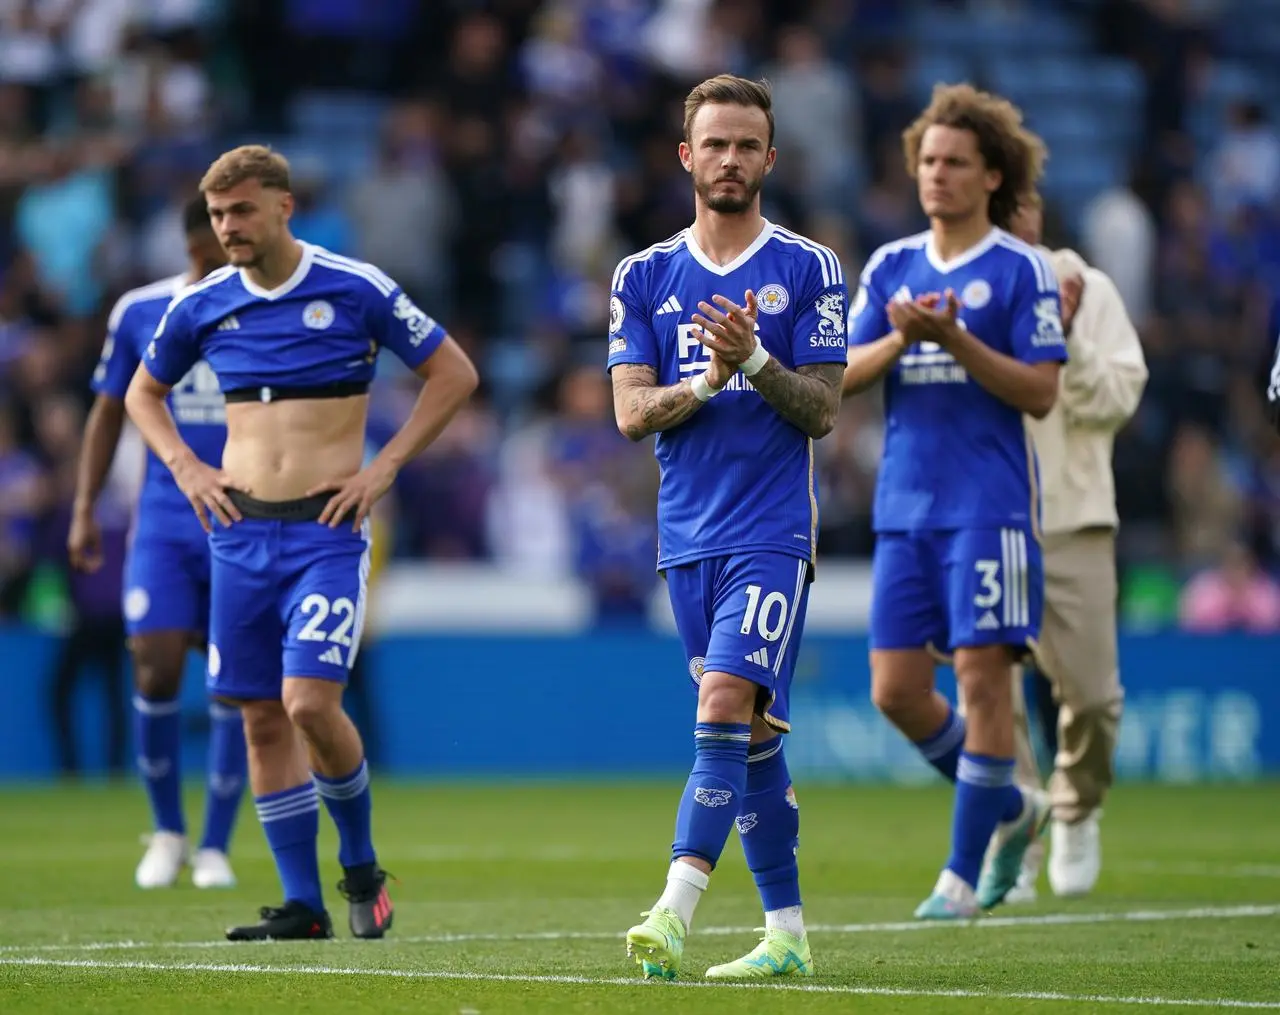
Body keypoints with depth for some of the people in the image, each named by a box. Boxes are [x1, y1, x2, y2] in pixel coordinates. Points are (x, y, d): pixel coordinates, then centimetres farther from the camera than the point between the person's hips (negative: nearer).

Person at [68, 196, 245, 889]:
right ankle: (167, 832, 11)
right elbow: (108, 413, 11)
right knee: (156, 671, -10)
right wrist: (84, 510, 4)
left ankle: (214, 847, 9)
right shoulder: (140, 313, 3)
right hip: (164, 522, 0)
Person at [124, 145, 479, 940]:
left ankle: (362, 867, 7)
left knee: (311, 702, -16)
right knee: (263, 718, 3)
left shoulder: (356, 290, -5)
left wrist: (385, 468, -4)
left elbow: (454, 374, 2)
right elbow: (143, 393, 23)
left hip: (328, 526, -4)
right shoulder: (201, 306, 6)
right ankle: (303, 905, 10)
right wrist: (186, 468, 7)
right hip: (240, 530, 4)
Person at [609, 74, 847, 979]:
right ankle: (786, 931, 14)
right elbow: (632, 413, 2)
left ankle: (676, 910, -27)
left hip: (773, 532, -4)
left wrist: (756, 361, -20)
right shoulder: (645, 277, 10)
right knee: (752, 734, 9)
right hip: (687, 533, 4)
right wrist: (706, 382, -16)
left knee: (725, 706, -18)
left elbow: (821, 411, -3)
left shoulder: (809, 271, 1)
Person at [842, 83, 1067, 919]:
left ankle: (964, 875, 0)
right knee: (896, 689, 2)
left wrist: (954, 340, -19)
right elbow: (846, 375, 8)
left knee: (982, 676, -7)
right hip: (905, 505, 5)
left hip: (990, 506, -5)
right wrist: (900, 338, -11)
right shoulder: (892, 266, 12)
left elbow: (1040, 392, -9)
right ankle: (1011, 809, 25)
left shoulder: (1021, 270, -3)